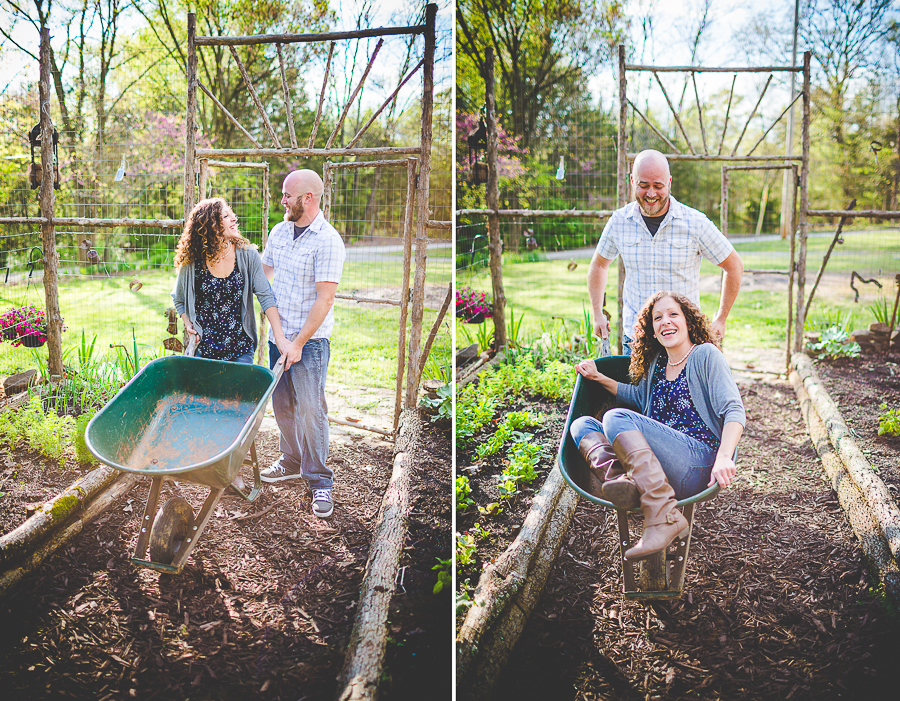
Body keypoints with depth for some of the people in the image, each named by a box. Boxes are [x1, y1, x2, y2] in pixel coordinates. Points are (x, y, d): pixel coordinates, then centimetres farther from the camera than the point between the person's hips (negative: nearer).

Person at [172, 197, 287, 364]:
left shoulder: (248, 255, -5)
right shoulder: (191, 263, -6)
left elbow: (266, 297, -9)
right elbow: (178, 299, 12)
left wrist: (280, 337, -19)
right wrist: (188, 324, -4)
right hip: (203, 348, 0)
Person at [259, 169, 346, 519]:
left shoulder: (328, 240, -15)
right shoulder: (279, 231, 7)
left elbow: (325, 299, -18)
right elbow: (262, 272, 22)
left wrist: (298, 343, -19)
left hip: (310, 341, -7)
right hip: (277, 334, 7)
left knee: (310, 411, -5)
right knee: (282, 405, 15)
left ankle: (320, 481, 8)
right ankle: (292, 461, 34)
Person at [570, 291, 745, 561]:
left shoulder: (705, 355, 4)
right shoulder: (657, 363, 23)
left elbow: (734, 410, -8)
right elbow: (638, 397, 43)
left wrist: (724, 457, -25)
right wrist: (599, 378, 30)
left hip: (699, 466, -7)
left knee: (617, 418, -25)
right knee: (582, 424, -2)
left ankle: (664, 517, -37)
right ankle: (616, 477, -37)